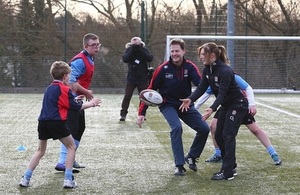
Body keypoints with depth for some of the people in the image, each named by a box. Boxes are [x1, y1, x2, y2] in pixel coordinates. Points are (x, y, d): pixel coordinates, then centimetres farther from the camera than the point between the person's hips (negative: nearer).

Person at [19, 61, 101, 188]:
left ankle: (25, 179, 10)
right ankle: (68, 180, 1)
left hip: (43, 122, 7)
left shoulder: (49, 88, 20)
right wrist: (91, 103, 13)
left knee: (40, 151, 19)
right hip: (56, 122, -7)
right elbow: (76, 107, 0)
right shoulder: (64, 89, -3)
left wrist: (73, 100, 32)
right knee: (71, 147, 9)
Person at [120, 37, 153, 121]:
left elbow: (150, 58, -18)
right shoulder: (129, 50, -2)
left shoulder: (144, 49, -2)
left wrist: (140, 50, -24)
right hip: (131, 78, 0)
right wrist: (132, 49, -25)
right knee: (127, 96, -5)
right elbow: (125, 59, -19)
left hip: (143, 78, 1)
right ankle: (123, 114, 0)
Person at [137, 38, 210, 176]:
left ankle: (191, 157, 20)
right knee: (176, 127, -29)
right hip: (168, 105, -4)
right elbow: (150, 90, -9)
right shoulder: (163, 69, -14)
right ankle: (179, 165, -20)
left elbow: (201, 83, -23)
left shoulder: (190, 67, -8)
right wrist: (142, 113, -13)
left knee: (204, 128, -4)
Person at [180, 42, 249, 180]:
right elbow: (201, 87, -7)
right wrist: (190, 99, -24)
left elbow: (222, 93, -33)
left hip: (238, 105, -9)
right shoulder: (207, 69, -2)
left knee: (228, 135, -15)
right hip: (226, 105, 9)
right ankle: (230, 167, 20)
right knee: (219, 136, 9)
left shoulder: (225, 71, -28)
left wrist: (212, 109, -47)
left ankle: (227, 173, -14)